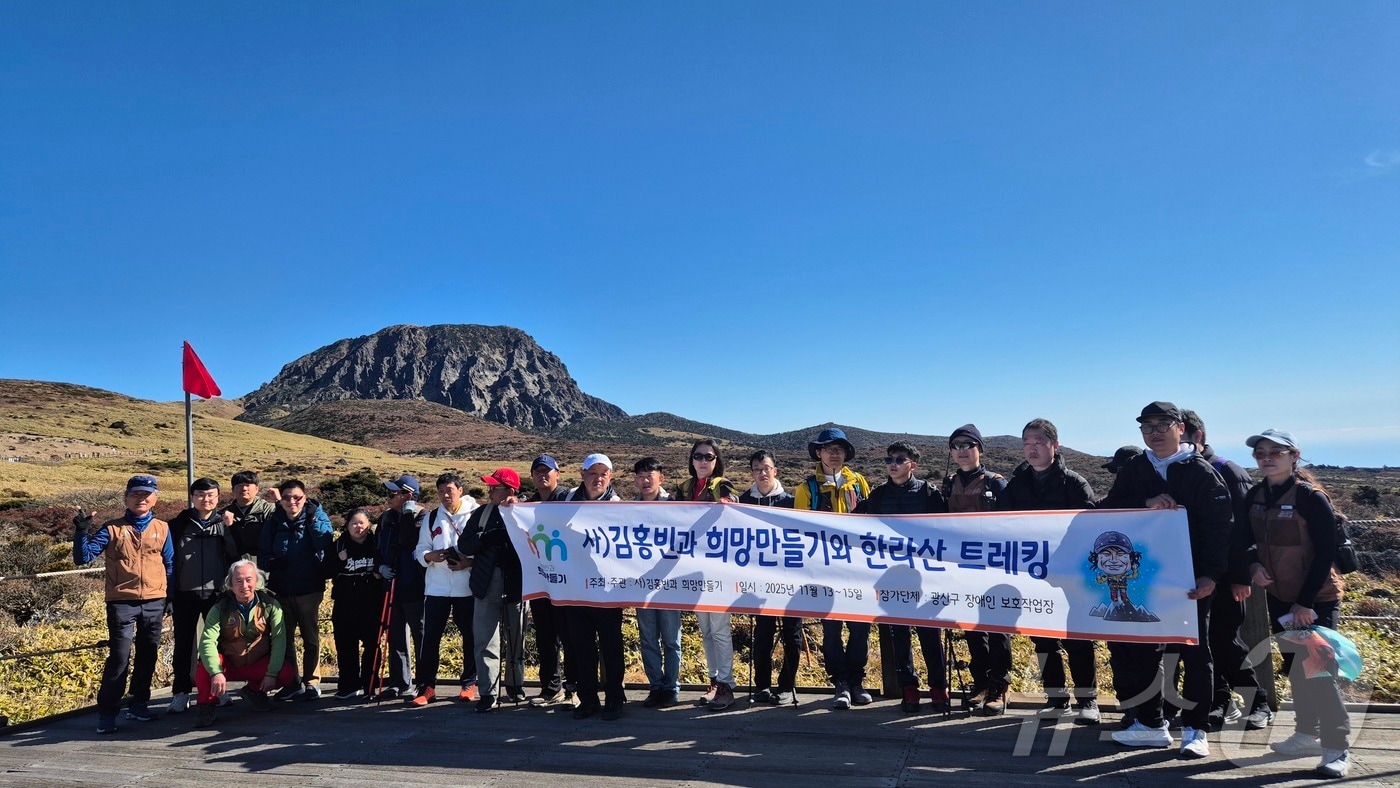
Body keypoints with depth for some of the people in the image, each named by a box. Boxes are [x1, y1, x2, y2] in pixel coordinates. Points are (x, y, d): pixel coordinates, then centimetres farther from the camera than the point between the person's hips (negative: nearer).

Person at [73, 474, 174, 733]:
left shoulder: (162, 528, 6)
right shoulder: (112, 528, 0)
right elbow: (83, 557, -6)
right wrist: (82, 531, -19)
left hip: (154, 603, 3)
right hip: (122, 602, -3)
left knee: (148, 656, 11)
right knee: (119, 658, -8)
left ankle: (139, 705, 24)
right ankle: (107, 713, 3)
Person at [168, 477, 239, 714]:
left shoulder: (224, 524, 5)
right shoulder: (179, 524, 2)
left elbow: (234, 555, -3)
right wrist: (170, 595, -1)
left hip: (216, 593, 0)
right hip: (185, 595, 0)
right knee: (183, 645, 5)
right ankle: (180, 693, 14)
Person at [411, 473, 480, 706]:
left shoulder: (475, 515, 0)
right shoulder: (430, 519, 12)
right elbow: (420, 551, 8)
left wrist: (469, 562, -19)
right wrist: (431, 556, -13)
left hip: (467, 587, -2)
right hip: (436, 587, 3)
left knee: (470, 636, 5)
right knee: (430, 637, 1)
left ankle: (470, 684, 17)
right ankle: (426, 686, 9)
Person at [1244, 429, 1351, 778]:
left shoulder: (1310, 497, -17)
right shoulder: (1254, 496, 0)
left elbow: (1326, 552, -17)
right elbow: (1249, 540, 11)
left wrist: (1306, 601, -19)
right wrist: (1254, 565, -10)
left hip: (1316, 598, -6)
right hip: (1278, 597, 6)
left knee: (1318, 671, -8)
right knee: (1295, 668, 15)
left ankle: (1337, 748, 4)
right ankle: (1307, 734, 28)